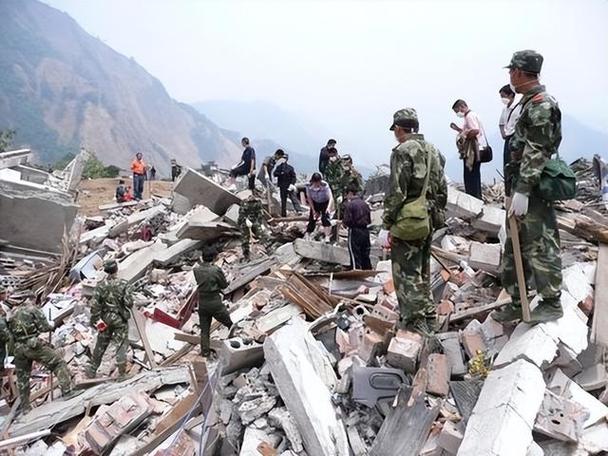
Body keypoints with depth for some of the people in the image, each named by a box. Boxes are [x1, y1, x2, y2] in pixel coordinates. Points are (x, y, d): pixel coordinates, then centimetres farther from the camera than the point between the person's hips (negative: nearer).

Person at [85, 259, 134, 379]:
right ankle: (122, 372, 1)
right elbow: (129, 303, -15)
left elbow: (95, 306, -6)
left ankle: (91, 370, 29)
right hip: (120, 319, -3)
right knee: (121, 344, 5)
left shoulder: (100, 286, -6)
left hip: (105, 319, 3)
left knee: (100, 345, 17)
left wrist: (95, 320, 3)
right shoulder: (124, 284, -13)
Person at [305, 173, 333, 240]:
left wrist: (328, 208, -50)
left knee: (325, 218, -18)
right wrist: (313, 210, -9)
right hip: (315, 203, 3)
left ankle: (327, 237, -17)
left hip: (324, 203, -2)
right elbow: (309, 198, -9)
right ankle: (307, 236, 13)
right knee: (312, 219, 1)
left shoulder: (325, 185, -31)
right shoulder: (309, 186, -23)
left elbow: (331, 198, -34)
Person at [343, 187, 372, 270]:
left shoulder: (349, 204, -11)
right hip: (365, 231, 6)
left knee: (355, 257, 0)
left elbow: (348, 221, -16)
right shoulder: (365, 204, 8)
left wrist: (342, 221, 4)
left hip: (354, 231, -6)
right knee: (365, 256, 14)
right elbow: (369, 220, 11)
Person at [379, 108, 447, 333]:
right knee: (422, 270, 19)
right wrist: (438, 215, 22)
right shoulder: (433, 151, 13)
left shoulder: (403, 151, -13)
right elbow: (442, 189, 15)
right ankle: (427, 319, 29)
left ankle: (414, 325, 3)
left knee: (406, 274, -1)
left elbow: (396, 193, -18)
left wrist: (386, 225, -14)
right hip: (429, 220, 9)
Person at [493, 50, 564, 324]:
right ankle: (517, 302, 24)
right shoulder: (530, 102, 16)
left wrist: (522, 191, -24)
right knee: (514, 247, 14)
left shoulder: (540, 104, -15)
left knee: (540, 247, 0)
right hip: (523, 185, 10)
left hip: (533, 189, -10)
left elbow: (536, 152, -21)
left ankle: (551, 303, 14)